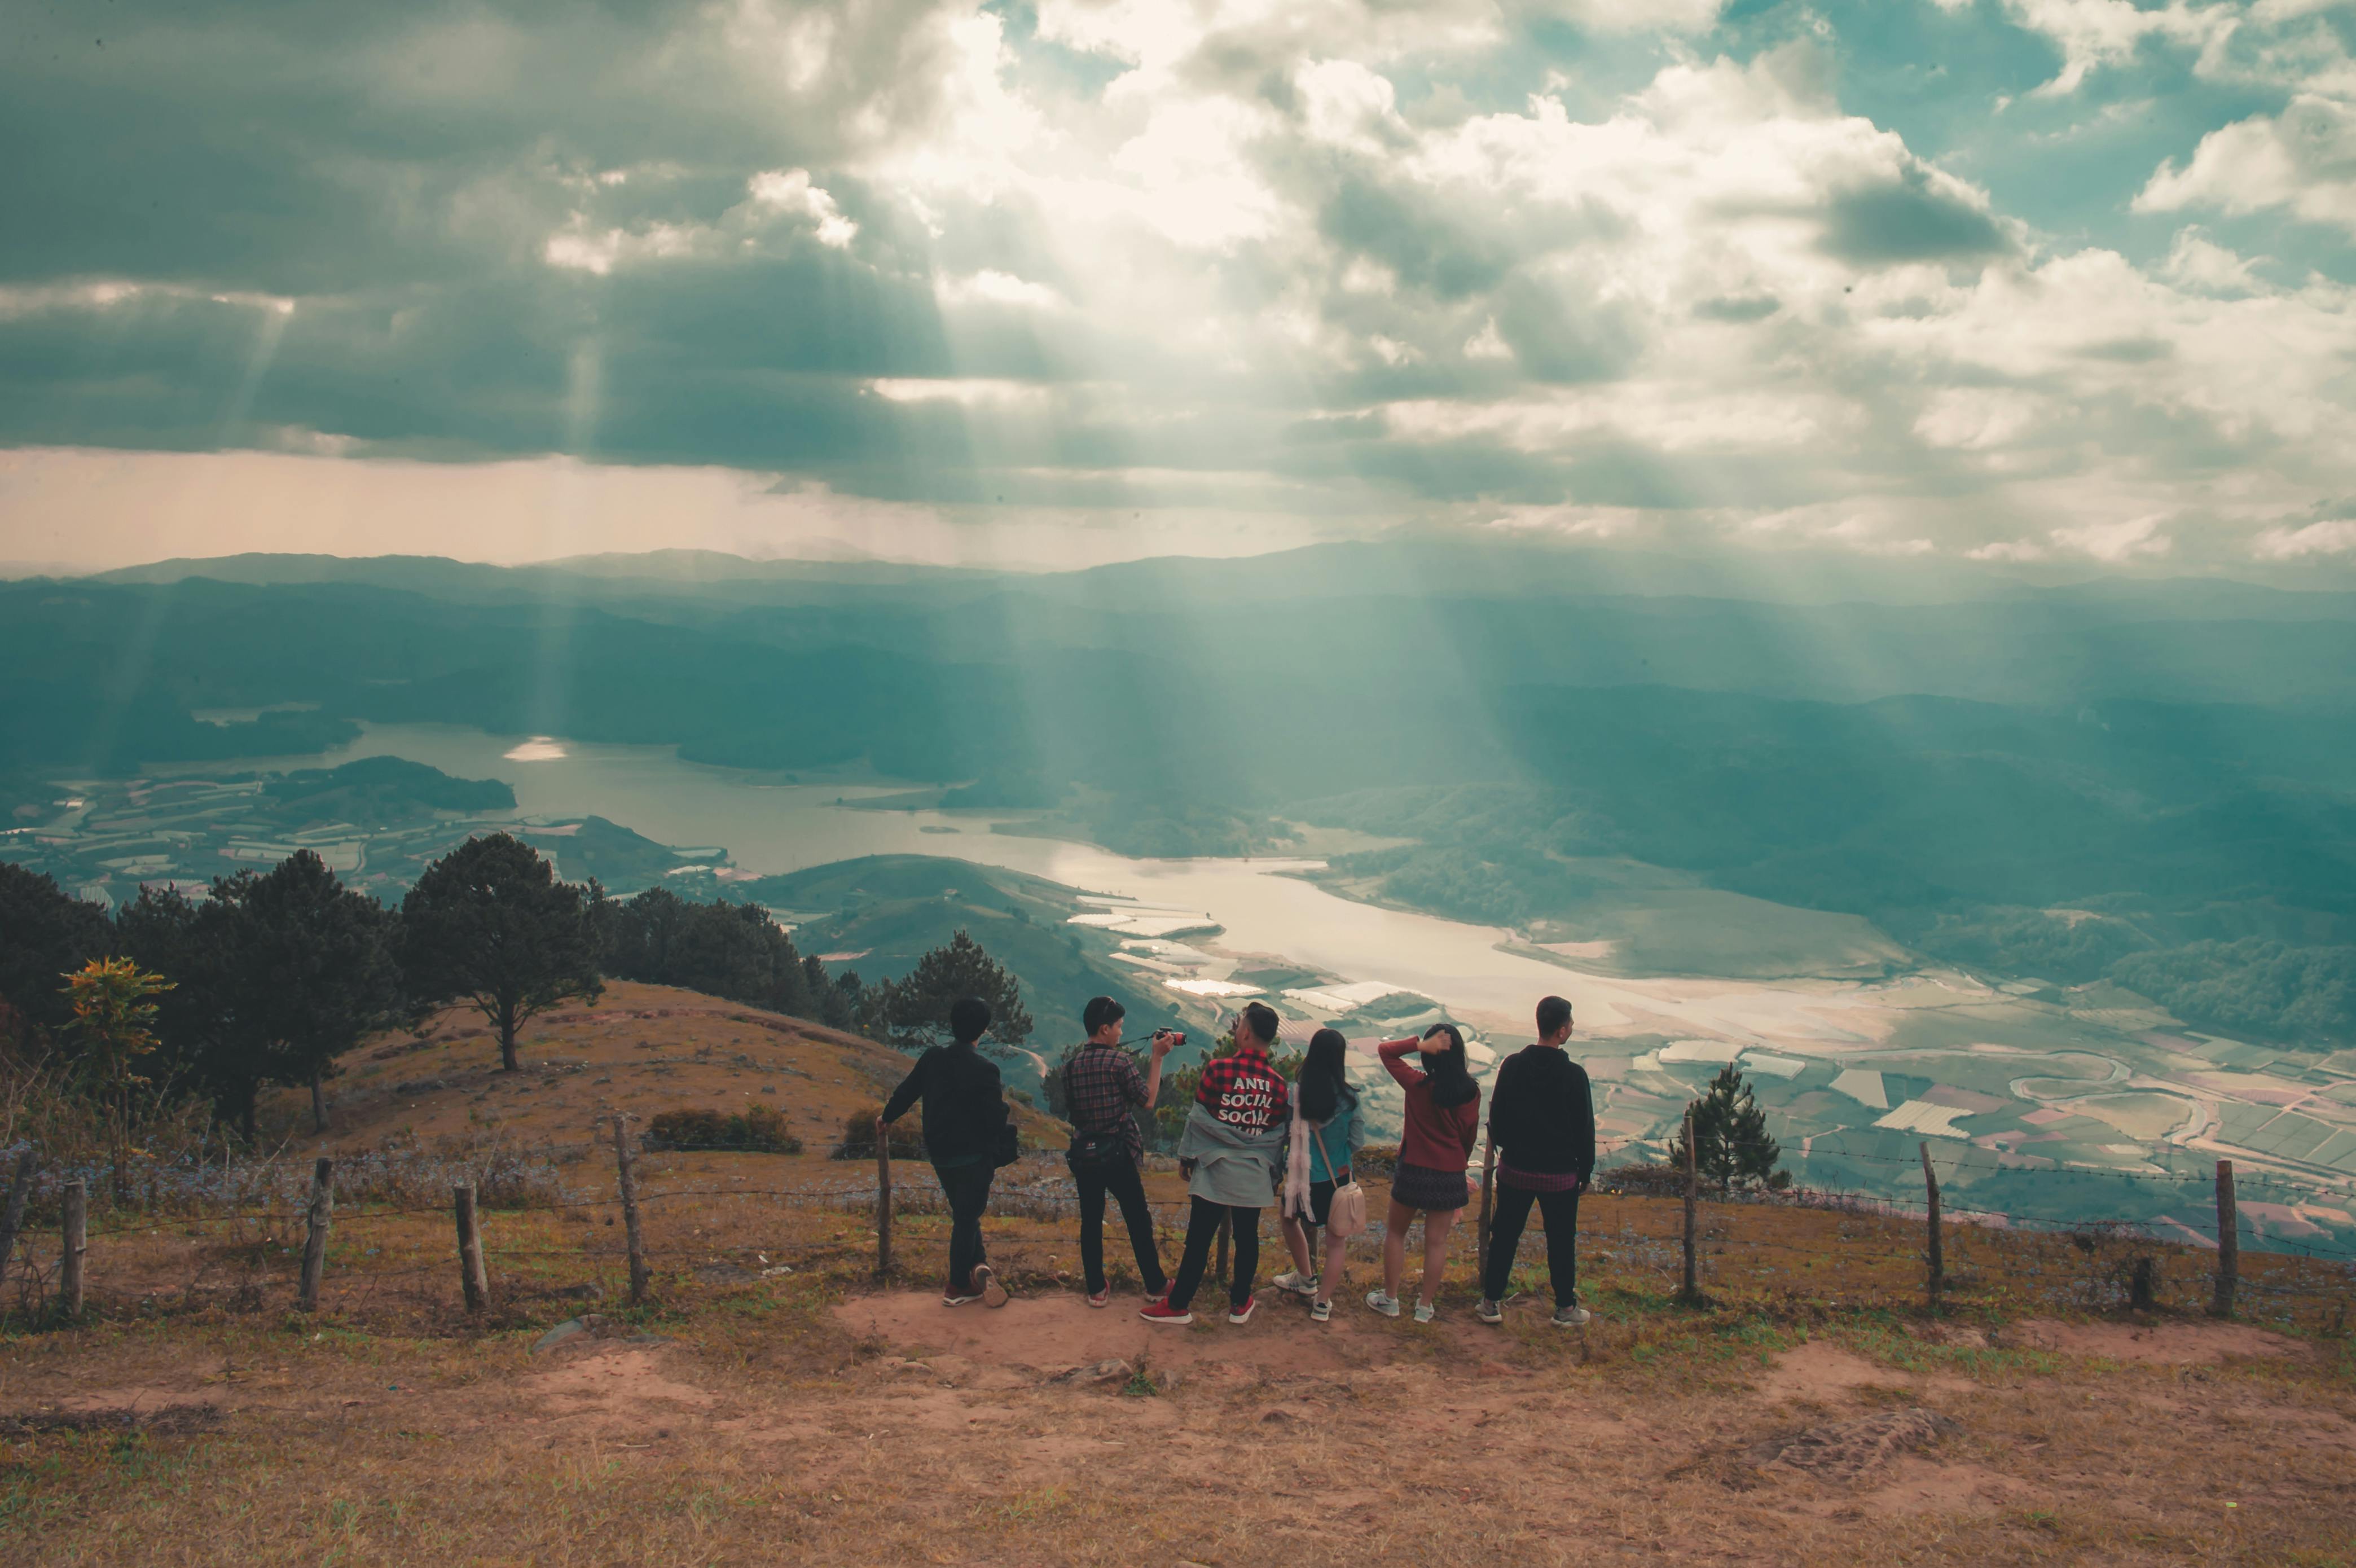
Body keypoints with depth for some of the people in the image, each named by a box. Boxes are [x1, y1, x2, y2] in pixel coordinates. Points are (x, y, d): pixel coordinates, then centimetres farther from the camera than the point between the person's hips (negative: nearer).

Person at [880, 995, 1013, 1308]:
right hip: (973, 1157, -5)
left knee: (965, 1214, 19)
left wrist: (886, 1118, 30)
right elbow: (995, 1121, -18)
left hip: (940, 1154, 5)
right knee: (966, 1218, 6)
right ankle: (957, 1288, 13)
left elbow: (906, 1092, 12)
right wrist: (1004, 1107, 6)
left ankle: (977, 1266, 11)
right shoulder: (983, 1069, -19)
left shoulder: (933, 1058, -2)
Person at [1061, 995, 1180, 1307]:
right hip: (1117, 1154, -4)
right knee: (1139, 1221, 10)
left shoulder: (1072, 1064, 0)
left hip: (1083, 1155, 4)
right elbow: (1148, 1101, -10)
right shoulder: (1120, 1061, -15)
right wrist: (1158, 1058, -8)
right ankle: (1155, 1285, 21)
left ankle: (1097, 1289, 16)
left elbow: (1069, 1107, 8)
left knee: (1091, 1222, 11)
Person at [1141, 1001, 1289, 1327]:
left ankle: (1178, 1305, 12)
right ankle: (1240, 1303, 23)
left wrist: (1186, 1156, 7)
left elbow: (1199, 1117, -6)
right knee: (1247, 1239, 13)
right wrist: (1273, 1174, 17)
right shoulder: (1279, 1083, -3)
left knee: (1199, 1240, 4)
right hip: (1255, 1176, 3)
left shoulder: (1217, 1069, -13)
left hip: (1214, 1172, -3)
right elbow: (1279, 1135, 5)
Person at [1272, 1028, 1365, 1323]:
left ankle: (1306, 1278, 39)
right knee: (1337, 1240, 13)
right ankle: (1322, 1302, 7)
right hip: (1338, 1177, 0)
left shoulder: (1295, 1094, -15)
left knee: (1290, 1219, 29)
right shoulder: (1349, 1098, -12)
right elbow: (1358, 1142, -4)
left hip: (1303, 1176, 0)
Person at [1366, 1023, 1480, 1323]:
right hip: (1450, 1173, 2)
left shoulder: (1418, 1085, -15)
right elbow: (1470, 1135, 5)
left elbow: (1385, 1049, -8)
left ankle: (1390, 1299, 21)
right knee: (1437, 1241, 10)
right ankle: (1425, 1306, 17)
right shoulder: (1471, 1092, -7)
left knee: (1395, 1232, 15)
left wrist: (1420, 1045, -17)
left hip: (1414, 1171, -2)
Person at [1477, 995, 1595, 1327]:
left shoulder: (1513, 1066, -6)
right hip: (1560, 1175, -2)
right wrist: (1585, 1171, 4)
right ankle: (1566, 1308, 20)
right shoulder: (1573, 1075, -15)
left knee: (1504, 1236, 12)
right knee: (1561, 1241, 11)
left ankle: (1491, 1303, 17)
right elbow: (1585, 1128, -8)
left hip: (1514, 1170, 3)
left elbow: (1496, 1117, 3)